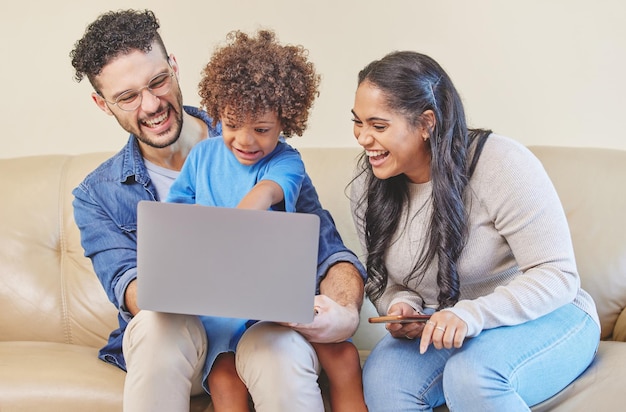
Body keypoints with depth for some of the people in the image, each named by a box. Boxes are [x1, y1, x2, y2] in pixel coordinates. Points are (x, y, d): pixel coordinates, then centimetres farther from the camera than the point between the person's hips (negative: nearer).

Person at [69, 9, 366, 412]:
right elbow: (128, 286, -11)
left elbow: (329, 250, -2)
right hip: (172, 348, 2)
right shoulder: (97, 196, 6)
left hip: (264, 329, -2)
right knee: (160, 321, -34)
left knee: (284, 354, -37)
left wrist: (345, 312, -26)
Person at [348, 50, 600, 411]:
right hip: (441, 324, 4)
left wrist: (472, 314, -35)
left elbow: (557, 275, -21)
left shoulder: (503, 164, -20)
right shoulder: (368, 183, -1)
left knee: (471, 375, -35)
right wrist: (399, 306, -13)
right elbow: (381, 277, 11)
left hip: (543, 318, -3)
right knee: (382, 378, -28)